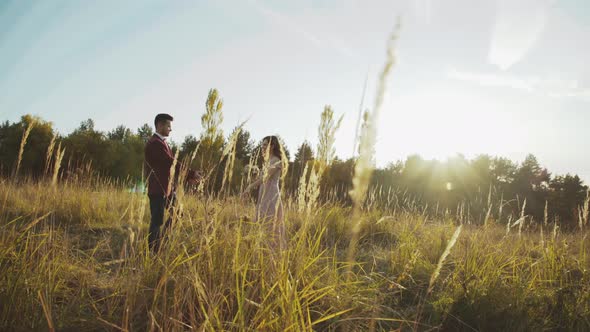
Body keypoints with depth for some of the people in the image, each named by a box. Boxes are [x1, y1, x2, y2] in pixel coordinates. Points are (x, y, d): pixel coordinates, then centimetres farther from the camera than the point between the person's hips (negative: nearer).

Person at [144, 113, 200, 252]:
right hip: (158, 189, -10)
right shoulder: (155, 143, -17)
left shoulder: (163, 143, 15)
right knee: (157, 222, -1)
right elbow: (171, 163, -23)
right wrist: (191, 173, -21)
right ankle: (153, 251, 10)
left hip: (168, 188, 10)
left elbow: (171, 164, 16)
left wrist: (188, 177, 7)